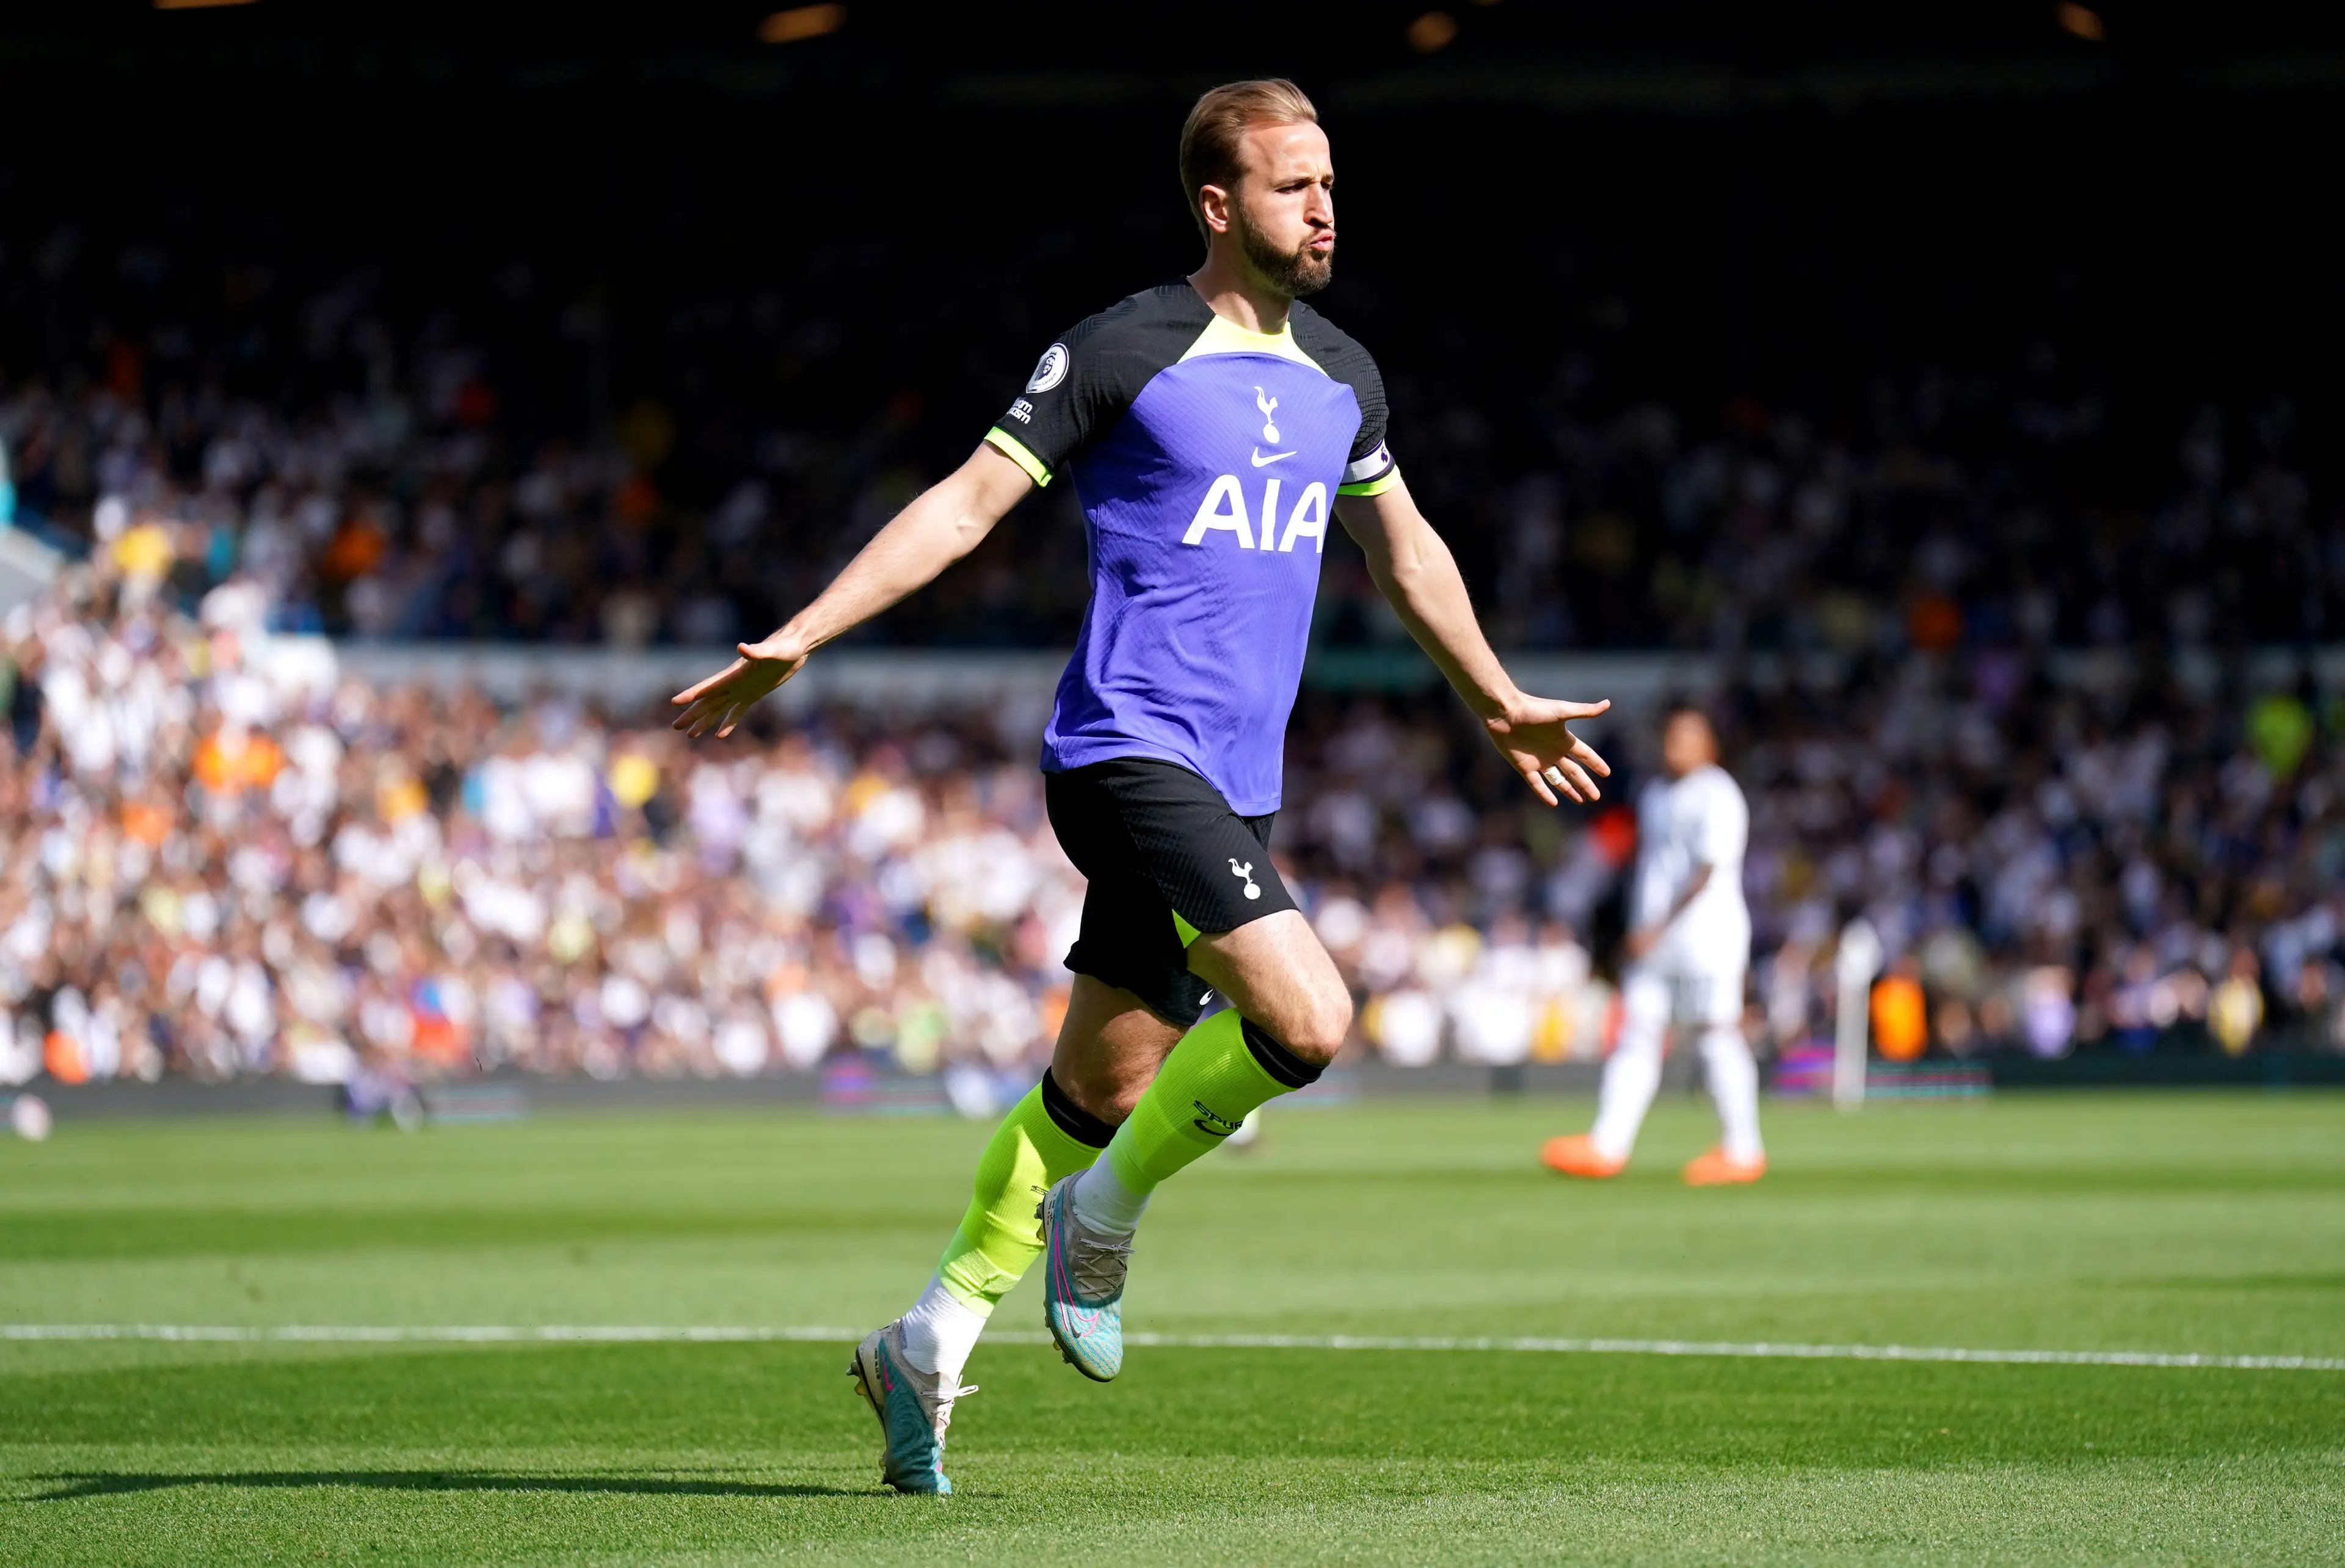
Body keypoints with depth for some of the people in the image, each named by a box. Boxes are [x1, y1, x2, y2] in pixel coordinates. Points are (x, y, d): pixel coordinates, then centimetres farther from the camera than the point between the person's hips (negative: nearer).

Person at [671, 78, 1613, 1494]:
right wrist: (797, 640, -13)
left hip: (1235, 785, 8)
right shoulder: (1123, 353, -8)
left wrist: (1500, 701, 38)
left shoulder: (1340, 377, 14)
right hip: (1129, 753, -7)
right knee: (1307, 1017, -22)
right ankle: (1105, 1217, 2)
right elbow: (966, 503, -6)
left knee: (1101, 1086, 11)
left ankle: (935, 1340, 24)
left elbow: (1403, 545, 30)